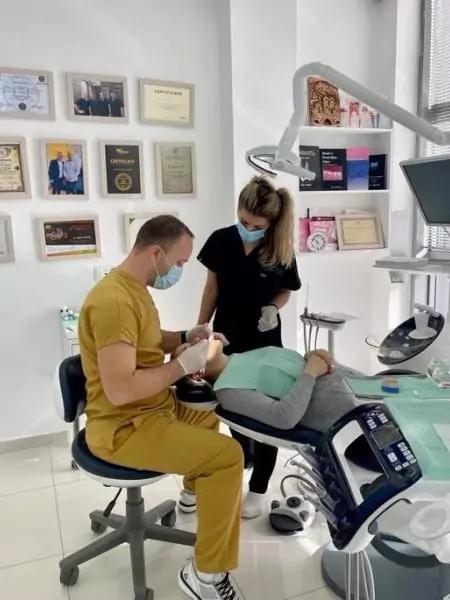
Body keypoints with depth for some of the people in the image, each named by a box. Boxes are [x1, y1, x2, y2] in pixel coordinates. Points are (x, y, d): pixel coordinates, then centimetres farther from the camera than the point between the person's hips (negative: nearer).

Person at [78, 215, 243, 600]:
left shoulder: (134, 289, 6)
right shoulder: (114, 300, -28)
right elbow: (120, 389, -33)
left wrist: (187, 336, 5)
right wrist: (183, 365, -22)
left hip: (152, 407, 11)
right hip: (124, 428, -11)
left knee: (209, 417, 30)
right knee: (228, 455, -18)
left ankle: (194, 493, 51)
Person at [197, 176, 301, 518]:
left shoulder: (281, 250, -12)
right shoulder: (221, 240, -8)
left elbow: (286, 291, 3)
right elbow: (212, 287, 2)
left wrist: (272, 309, -18)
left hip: (264, 342, -2)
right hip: (227, 337, 2)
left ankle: (258, 489, 21)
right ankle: (244, 454, 46)